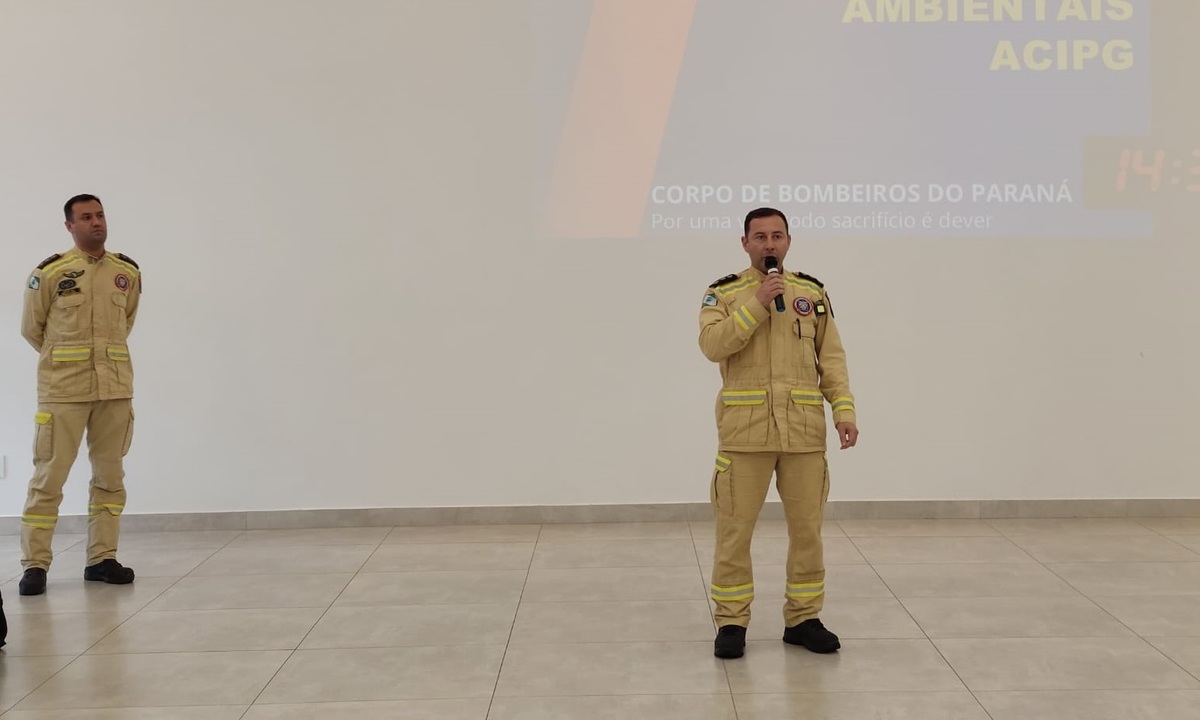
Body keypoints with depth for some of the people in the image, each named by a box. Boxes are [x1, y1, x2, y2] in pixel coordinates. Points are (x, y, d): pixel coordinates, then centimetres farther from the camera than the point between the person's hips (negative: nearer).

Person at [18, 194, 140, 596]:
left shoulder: (128, 272, 6)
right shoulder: (49, 273, -5)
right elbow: (31, 328, 7)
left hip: (115, 389, 4)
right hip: (62, 391, -4)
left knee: (110, 477, 8)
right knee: (48, 477, -3)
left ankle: (102, 559, 16)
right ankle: (35, 565, 5)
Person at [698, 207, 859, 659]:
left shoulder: (813, 292, 10)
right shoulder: (723, 294, 2)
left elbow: (831, 357, 8)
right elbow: (712, 345, -14)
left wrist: (844, 409, -3)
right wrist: (757, 304, -17)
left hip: (804, 430, 3)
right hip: (745, 430, -2)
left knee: (807, 528, 8)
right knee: (734, 530, 2)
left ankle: (802, 619, 22)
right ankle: (731, 623, 13)